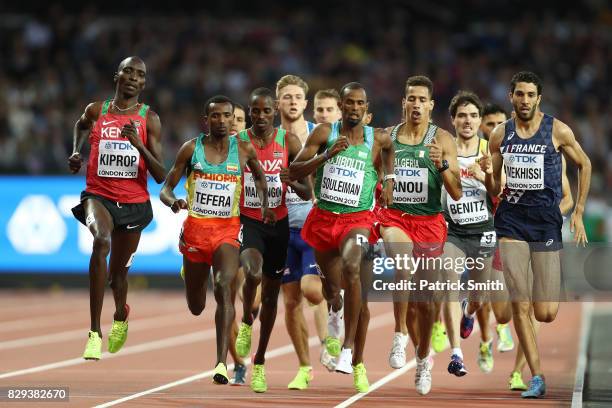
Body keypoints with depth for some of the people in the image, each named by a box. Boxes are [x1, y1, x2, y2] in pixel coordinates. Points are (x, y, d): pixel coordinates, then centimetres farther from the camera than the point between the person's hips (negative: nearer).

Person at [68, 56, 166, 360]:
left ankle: (121, 316, 54)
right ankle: (95, 332, -35)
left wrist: (138, 144, -21)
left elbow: (160, 176, -8)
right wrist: (76, 152, 12)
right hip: (98, 195, -1)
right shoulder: (96, 111, 1)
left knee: (119, 270, 15)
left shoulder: (149, 119, -3)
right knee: (101, 241, -33)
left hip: (134, 202, 1)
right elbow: (81, 126, 29)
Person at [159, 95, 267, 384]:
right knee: (196, 307, 13)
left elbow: (259, 176, 21)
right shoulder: (191, 148, -1)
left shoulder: (243, 149, 1)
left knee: (224, 287, -26)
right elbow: (166, 188, 2)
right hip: (195, 227, 1)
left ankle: (222, 362, -29)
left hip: (227, 230, -1)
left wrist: (265, 203, 3)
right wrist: (173, 202, -22)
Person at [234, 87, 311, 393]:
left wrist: (292, 183, -22)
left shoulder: (289, 142, -1)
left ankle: (259, 363, 27)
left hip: (278, 223, 2)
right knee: (253, 273, -33)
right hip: (247, 220, -2)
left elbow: (307, 194, -1)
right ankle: (246, 323, -2)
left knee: (271, 295, 10)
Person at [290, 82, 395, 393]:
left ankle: (350, 352, -26)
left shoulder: (377, 138, 0)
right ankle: (336, 310, 56)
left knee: (352, 268, -31)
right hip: (324, 217, 2)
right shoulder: (324, 133, -3)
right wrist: (326, 155, -22)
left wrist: (389, 179, 12)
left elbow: (390, 147, 26)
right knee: (331, 285, 14)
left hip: (357, 219, -2)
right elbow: (294, 172, -8)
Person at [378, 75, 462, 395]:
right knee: (403, 261, -33)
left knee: (425, 296, 7)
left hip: (429, 222, 0)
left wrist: (443, 165, -23)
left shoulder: (442, 140, -2)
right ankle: (401, 333, -18)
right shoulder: (386, 137, 4)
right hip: (394, 217, 0)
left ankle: (423, 358, 30)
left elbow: (457, 194, -7)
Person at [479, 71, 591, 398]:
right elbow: (493, 190, 12)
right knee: (519, 306, -9)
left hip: (547, 221, -2)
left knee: (545, 314, -3)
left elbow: (584, 165, 11)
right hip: (512, 221, 2)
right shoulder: (500, 135, 4)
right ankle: (537, 377, 0)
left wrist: (578, 212, 5)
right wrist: (488, 173, -12)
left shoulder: (557, 131, -3)